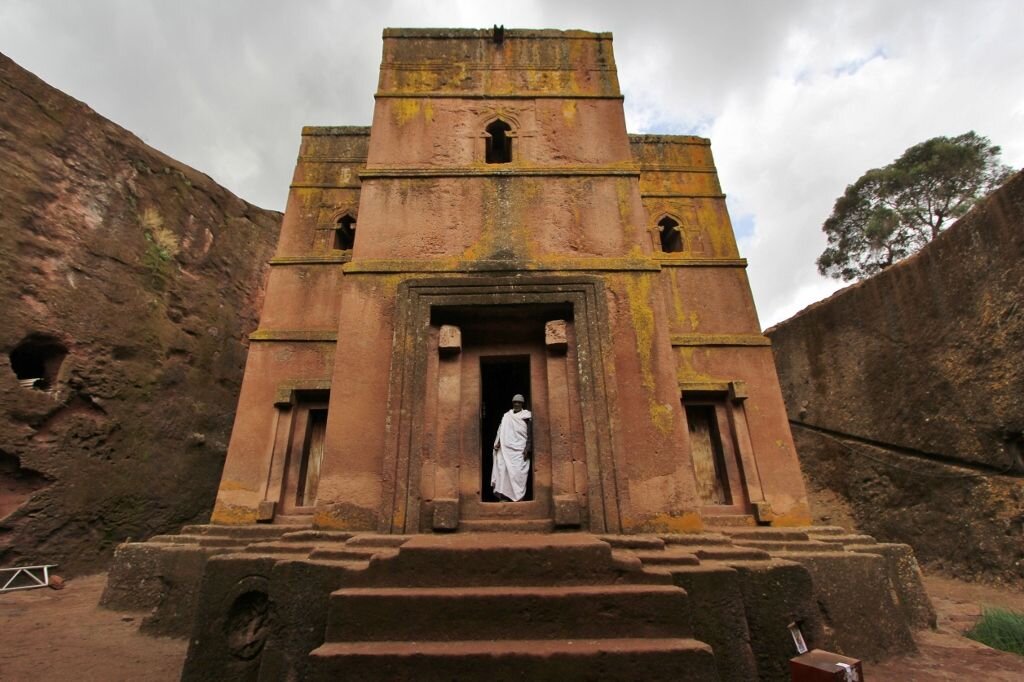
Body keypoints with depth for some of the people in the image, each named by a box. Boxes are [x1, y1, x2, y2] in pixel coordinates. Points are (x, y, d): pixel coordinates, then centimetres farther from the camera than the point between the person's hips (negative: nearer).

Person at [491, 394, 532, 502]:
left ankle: (519, 496, -2)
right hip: (506, 448, 3)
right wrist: (498, 443, -2)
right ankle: (505, 495, -1)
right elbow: (501, 431, 12)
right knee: (504, 470, -5)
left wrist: (527, 448, -11)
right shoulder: (506, 416, 13)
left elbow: (530, 434, -2)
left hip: (520, 449, -3)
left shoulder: (527, 416, 3)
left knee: (518, 472, -9)